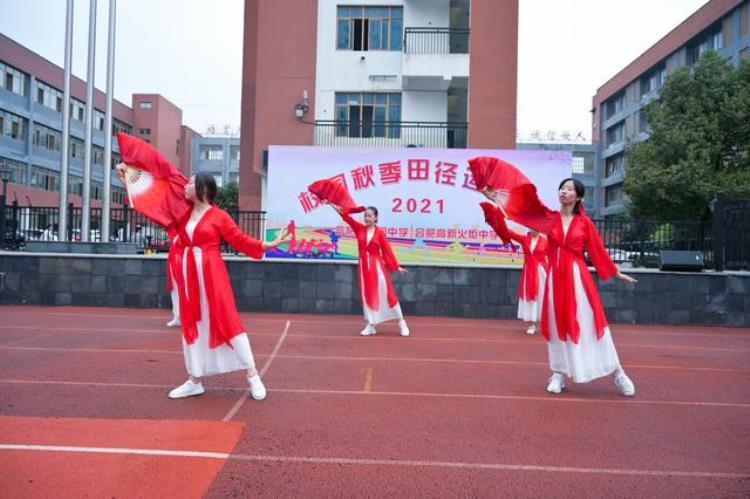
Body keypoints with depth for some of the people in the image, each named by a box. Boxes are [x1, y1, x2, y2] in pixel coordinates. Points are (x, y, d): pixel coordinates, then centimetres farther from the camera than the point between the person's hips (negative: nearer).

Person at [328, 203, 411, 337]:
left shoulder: (380, 232, -5)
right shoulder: (359, 228, 3)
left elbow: (387, 250, -2)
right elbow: (345, 215, 1)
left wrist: (397, 266, -1)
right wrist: (331, 204, 0)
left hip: (377, 266, -3)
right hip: (364, 266, 3)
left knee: (387, 294, -1)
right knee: (367, 295, 7)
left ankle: (402, 323, 11)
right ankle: (371, 326, 16)